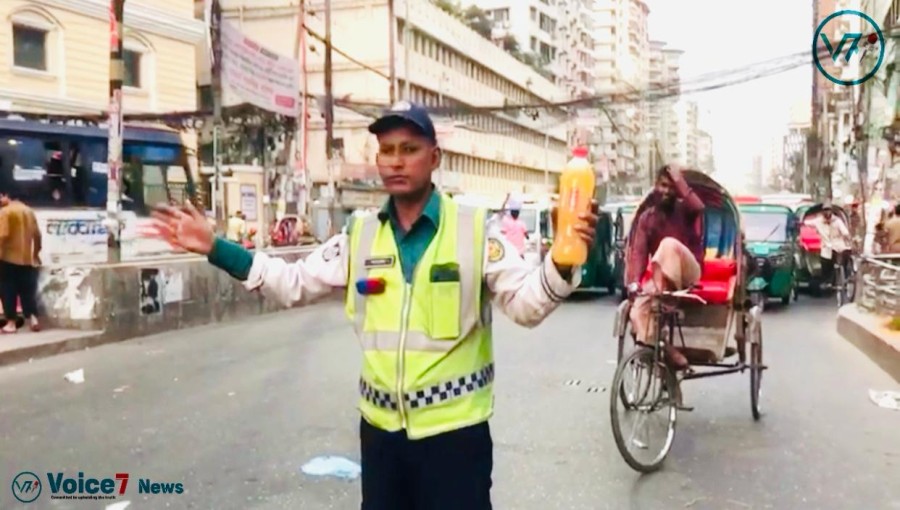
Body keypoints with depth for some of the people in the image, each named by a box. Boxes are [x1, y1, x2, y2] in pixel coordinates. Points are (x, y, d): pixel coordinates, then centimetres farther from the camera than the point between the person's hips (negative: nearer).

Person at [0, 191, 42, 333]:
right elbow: (37, 234, 11)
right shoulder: (28, 210, 10)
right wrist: (36, 253, 20)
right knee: (27, 291, 11)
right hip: (27, 259, 6)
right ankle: (33, 318, 2)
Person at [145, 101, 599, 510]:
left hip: (455, 430, -4)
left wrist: (562, 265, -32)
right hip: (380, 427, 4)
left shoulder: (474, 229, -9)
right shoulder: (359, 235, 2)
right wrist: (215, 249, 1)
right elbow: (295, 284, 6)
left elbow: (524, 303, -12)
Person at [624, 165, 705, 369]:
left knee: (669, 244, -34)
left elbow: (698, 208, -27)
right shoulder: (647, 218, 7)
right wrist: (633, 282, -22)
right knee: (638, 309, -25)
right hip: (659, 278, 3)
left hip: (687, 274, -3)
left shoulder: (684, 210, 1)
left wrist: (680, 181, -15)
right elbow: (638, 252, -6)